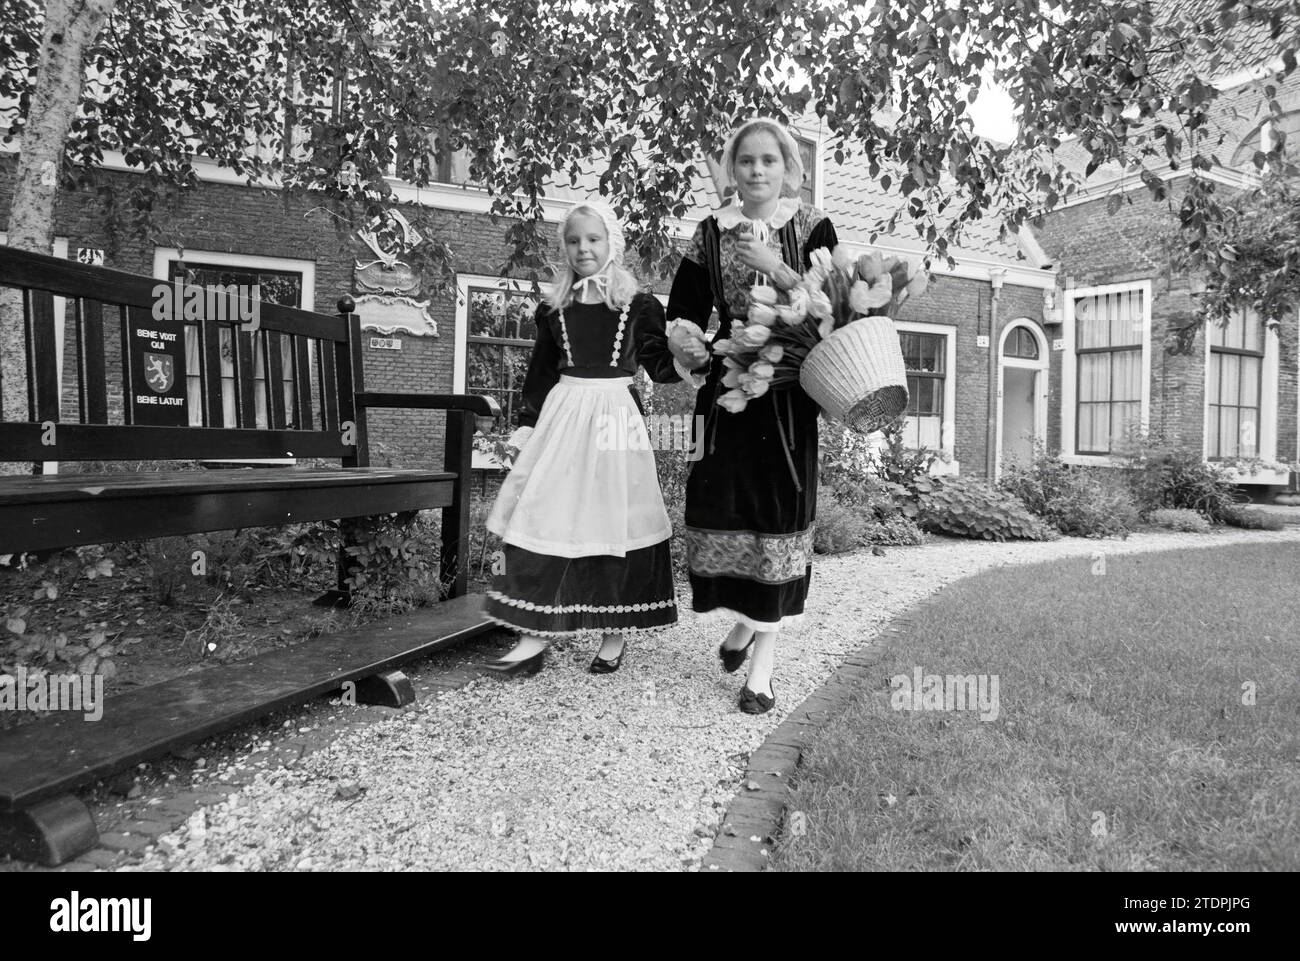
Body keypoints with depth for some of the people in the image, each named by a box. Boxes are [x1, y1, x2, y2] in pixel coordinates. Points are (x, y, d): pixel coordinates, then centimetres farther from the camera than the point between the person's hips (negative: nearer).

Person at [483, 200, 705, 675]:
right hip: (562, 415, 3)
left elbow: (658, 365, 3)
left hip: (616, 416, -2)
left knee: (613, 521, 0)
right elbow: (540, 373, 14)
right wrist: (525, 426, 10)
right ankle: (536, 635, 5)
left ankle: (615, 635, 13)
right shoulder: (554, 308, 10)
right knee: (547, 517, -2)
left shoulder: (639, 305, 2)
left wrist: (681, 361, -19)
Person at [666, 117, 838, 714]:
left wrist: (778, 268, -15)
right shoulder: (711, 233, 8)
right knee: (720, 503, -4)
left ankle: (763, 664, 8)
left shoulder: (811, 227, 4)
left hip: (789, 395, -1)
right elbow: (684, 308, 7)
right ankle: (743, 620, 27)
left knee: (781, 508, -4)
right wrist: (685, 337, -14)